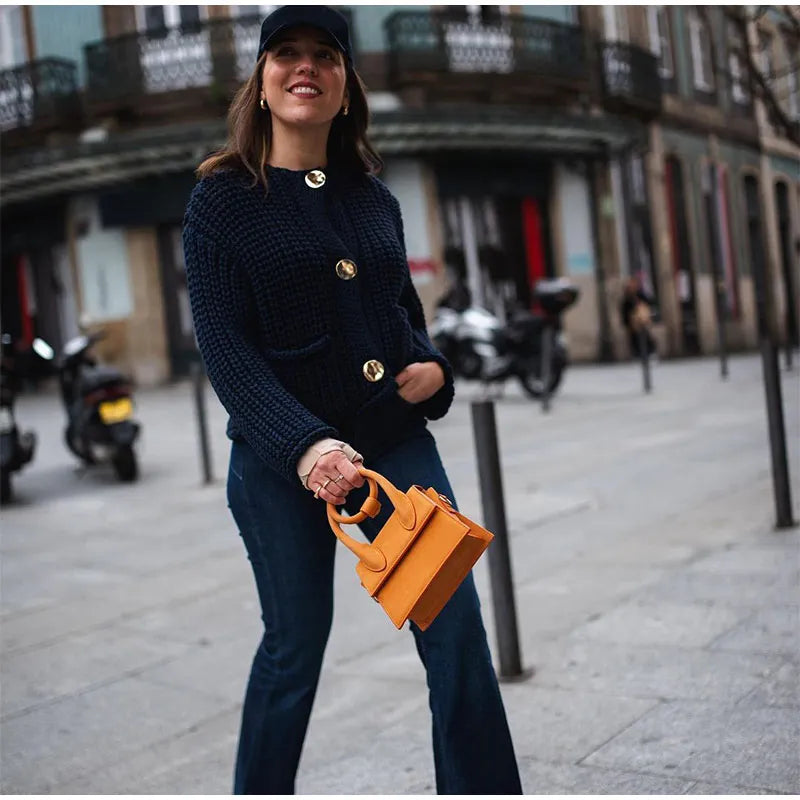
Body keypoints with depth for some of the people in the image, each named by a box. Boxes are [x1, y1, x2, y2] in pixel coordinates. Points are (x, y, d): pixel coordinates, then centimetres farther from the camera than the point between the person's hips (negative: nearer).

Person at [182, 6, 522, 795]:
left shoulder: (375, 199, 10)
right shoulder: (222, 199, -3)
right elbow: (223, 345, -12)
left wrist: (434, 366, -2)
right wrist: (303, 444, -26)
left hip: (398, 441, 4)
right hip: (280, 462, -3)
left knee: (457, 628, 0)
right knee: (296, 644, 8)